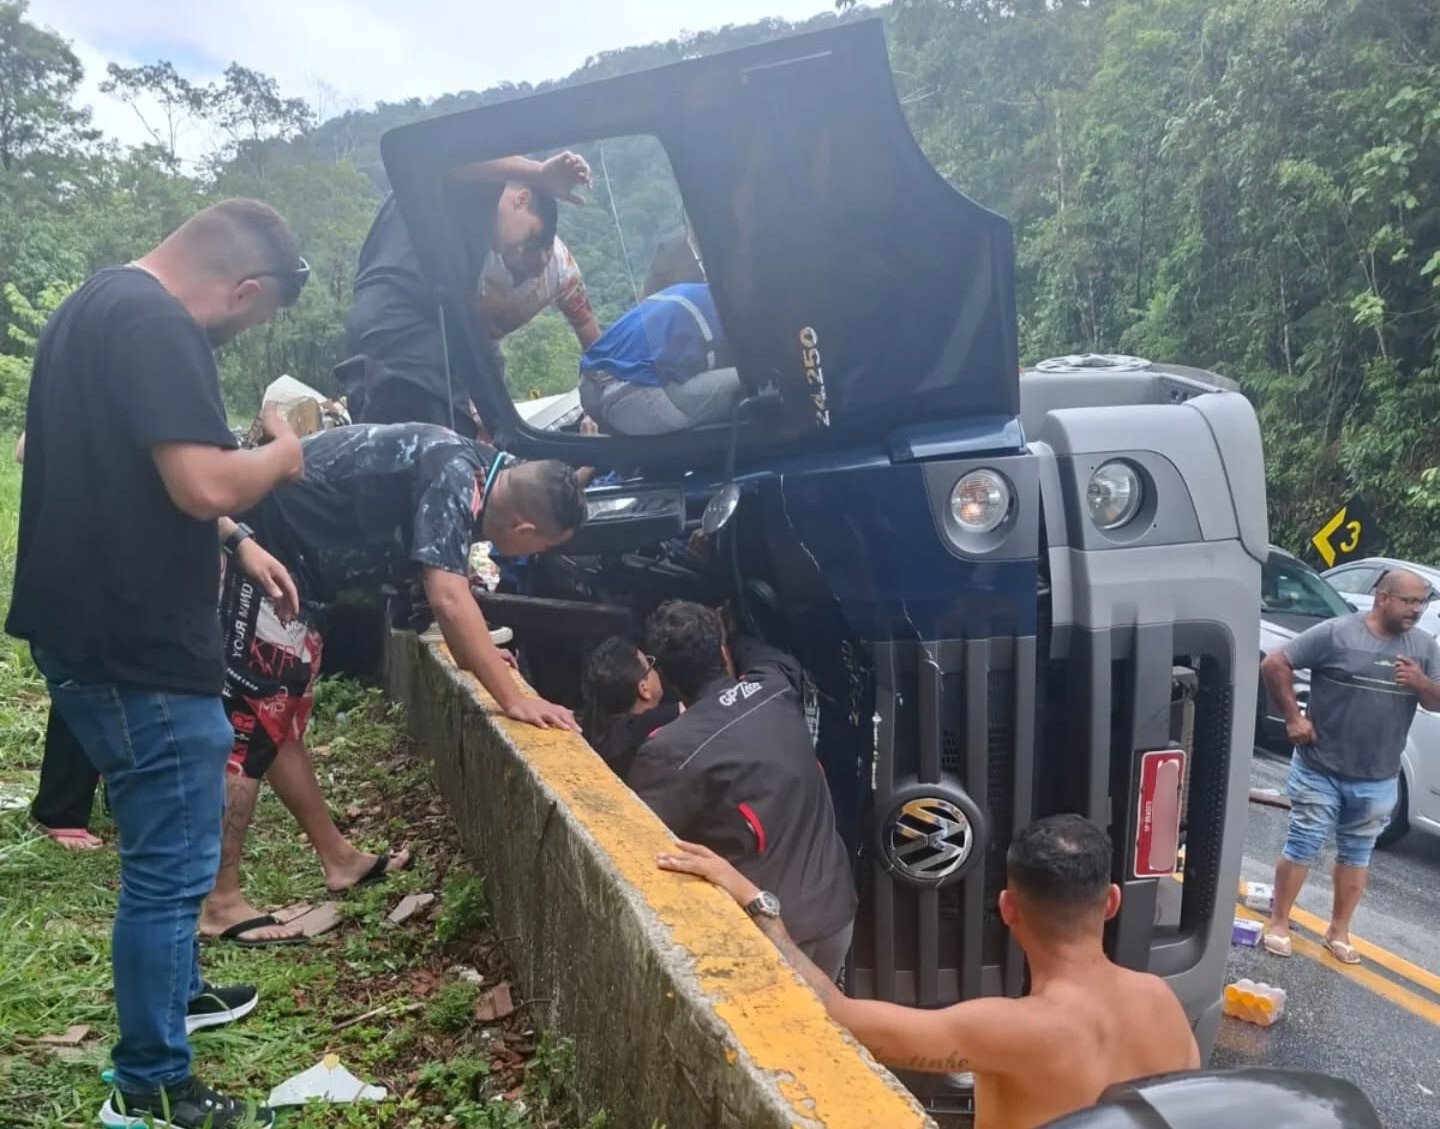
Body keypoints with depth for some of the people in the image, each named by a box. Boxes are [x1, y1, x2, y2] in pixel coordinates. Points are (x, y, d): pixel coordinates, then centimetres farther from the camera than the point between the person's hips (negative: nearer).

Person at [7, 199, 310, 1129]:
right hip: (136, 643, -11)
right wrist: (286, 451, -10)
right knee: (171, 861, 1)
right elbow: (205, 483, -29)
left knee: (162, 844, 25)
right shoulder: (156, 324, -20)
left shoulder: (96, 304, 14)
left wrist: (233, 546, 18)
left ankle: (173, 991, 44)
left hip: (93, 627, 11)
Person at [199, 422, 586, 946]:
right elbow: (448, 598, -32)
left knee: (282, 723, 16)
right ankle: (220, 903, 1)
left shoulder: (470, 470, 5)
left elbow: (445, 586, 22)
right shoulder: (454, 475, -23)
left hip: (293, 557, 10)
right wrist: (513, 700, -28)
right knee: (249, 725, -7)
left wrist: (475, 653, 29)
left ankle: (339, 858, 28)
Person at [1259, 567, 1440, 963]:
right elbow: (1274, 664, -10)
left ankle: (1339, 931, 27)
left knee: (1356, 854, 14)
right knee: (1302, 845, 3)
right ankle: (1278, 923, 15)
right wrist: (1293, 717, -13)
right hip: (1320, 770, -4)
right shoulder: (1336, 633, -12)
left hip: (1378, 780, 4)